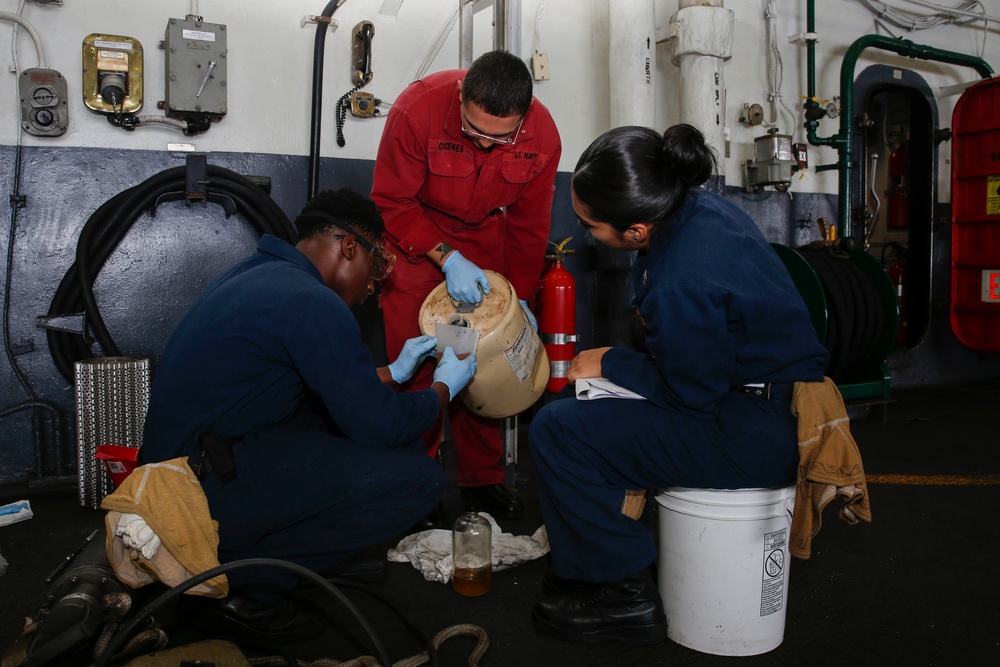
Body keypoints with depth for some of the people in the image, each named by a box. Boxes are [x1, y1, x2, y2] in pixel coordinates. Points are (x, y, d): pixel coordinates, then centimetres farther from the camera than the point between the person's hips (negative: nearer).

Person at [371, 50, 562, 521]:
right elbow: (390, 203, -20)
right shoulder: (417, 109, -29)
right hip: (416, 235, -2)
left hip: (486, 239, 3)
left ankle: (482, 479, 14)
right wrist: (446, 257, -30)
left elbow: (528, 225, -6)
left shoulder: (541, 135, -19)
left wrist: (521, 297, -7)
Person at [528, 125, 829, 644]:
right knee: (581, 400, 19)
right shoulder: (699, 206, -2)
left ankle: (623, 596, 1)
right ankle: (588, 556, 28)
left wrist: (610, 363, -6)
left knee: (557, 432, -15)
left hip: (755, 439, -10)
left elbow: (692, 396, -19)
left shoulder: (682, 281, -32)